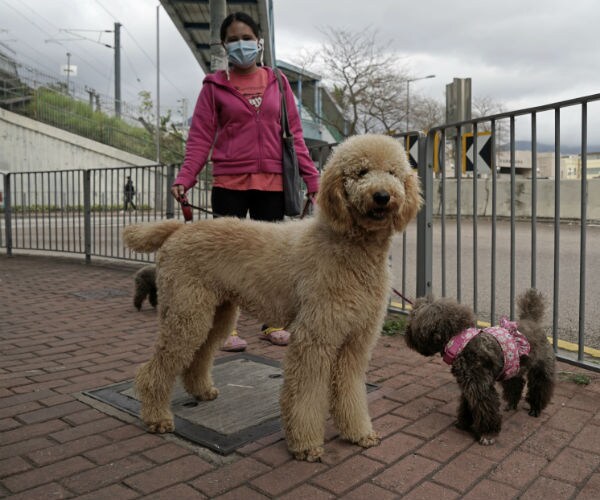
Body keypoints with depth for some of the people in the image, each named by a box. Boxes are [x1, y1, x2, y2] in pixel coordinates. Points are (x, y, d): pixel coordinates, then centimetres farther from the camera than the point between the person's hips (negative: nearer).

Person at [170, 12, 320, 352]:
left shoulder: (278, 83, 10)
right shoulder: (215, 86, 5)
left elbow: (293, 134, 9)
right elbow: (201, 138, 1)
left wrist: (312, 178, 2)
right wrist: (185, 178, -13)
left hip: (271, 184, 2)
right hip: (229, 185, -2)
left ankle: (272, 323, 21)